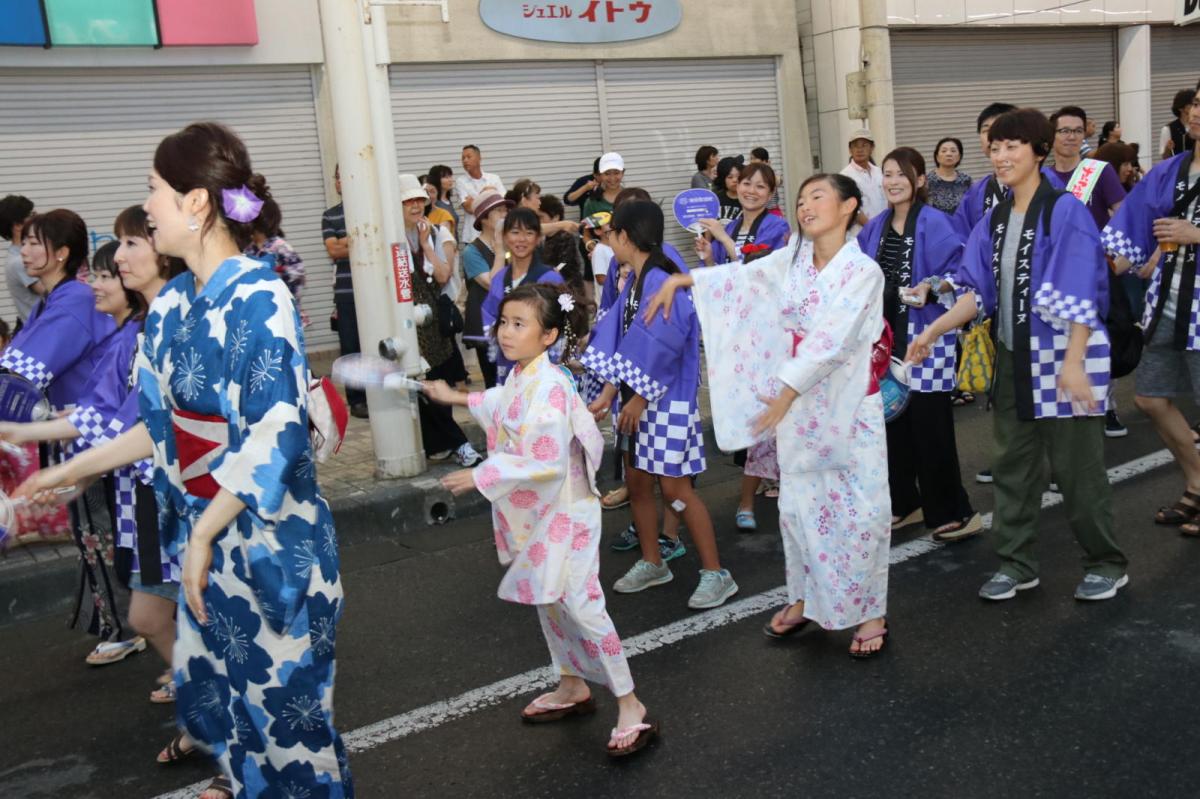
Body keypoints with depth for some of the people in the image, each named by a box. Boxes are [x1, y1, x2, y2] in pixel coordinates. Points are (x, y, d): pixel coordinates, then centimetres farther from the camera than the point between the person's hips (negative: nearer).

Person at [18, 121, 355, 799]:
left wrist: (205, 536, -17)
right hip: (204, 531, 7)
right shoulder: (172, 306, 5)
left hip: (271, 533, -7)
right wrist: (77, 468, 21)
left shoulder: (260, 300, -18)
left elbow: (274, 439, -22)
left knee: (284, 692, 7)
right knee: (214, 685, 18)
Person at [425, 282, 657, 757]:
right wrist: (459, 399, 34)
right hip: (536, 514, 10)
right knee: (548, 600, 19)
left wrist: (481, 477, -24)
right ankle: (573, 687, 36)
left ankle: (630, 708, 4)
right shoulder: (520, 377, 4)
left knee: (580, 605, -7)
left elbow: (545, 462, -29)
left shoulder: (547, 386, -25)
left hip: (563, 512, -10)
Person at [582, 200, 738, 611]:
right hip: (636, 396, 9)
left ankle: (715, 573, 5)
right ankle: (652, 564, 29)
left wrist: (639, 398, -15)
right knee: (636, 482, 14)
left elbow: (659, 348, -22)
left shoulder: (660, 280, -20)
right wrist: (609, 392, 1)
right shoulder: (634, 280, 8)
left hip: (666, 398, -9)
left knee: (674, 487, -6)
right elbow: (620, 341, 7)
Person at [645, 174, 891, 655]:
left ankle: (870, 614, 15)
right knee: (798, 505, 12)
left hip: (850, 407, -5)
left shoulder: (863, 270, -13)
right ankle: (804, 600, 28)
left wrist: (785, 393, -26)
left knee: (859, 509, 0)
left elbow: (830, 340, -21)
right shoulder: (792, 260, 4)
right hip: (799, 405, 5)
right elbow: (741, 279, 13)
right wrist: (680, 280, 5)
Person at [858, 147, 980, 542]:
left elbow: (956, 272, -14)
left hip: (924, 336, -7)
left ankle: (951, 512, 6)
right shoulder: (875, 227, 11)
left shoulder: (934, 223, -9)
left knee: (929, 426, -6)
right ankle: (904, 503, 25)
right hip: (885, 336, 7)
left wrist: (929, 288, -30)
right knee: (892, 420, 11)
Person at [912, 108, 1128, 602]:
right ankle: (1016, 564, 22)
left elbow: (1080, 296, -16)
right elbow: (978, 291, 8)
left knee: (1075, 465, 2)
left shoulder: (1065, 211, -11)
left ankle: (1106, 565, 20)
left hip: (1060, 356, -6)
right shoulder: (994, 220, 8)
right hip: (1013, 358, 6)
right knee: (1013, 464, 11)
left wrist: (1074, 362, -22)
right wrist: (933, 332, -1)